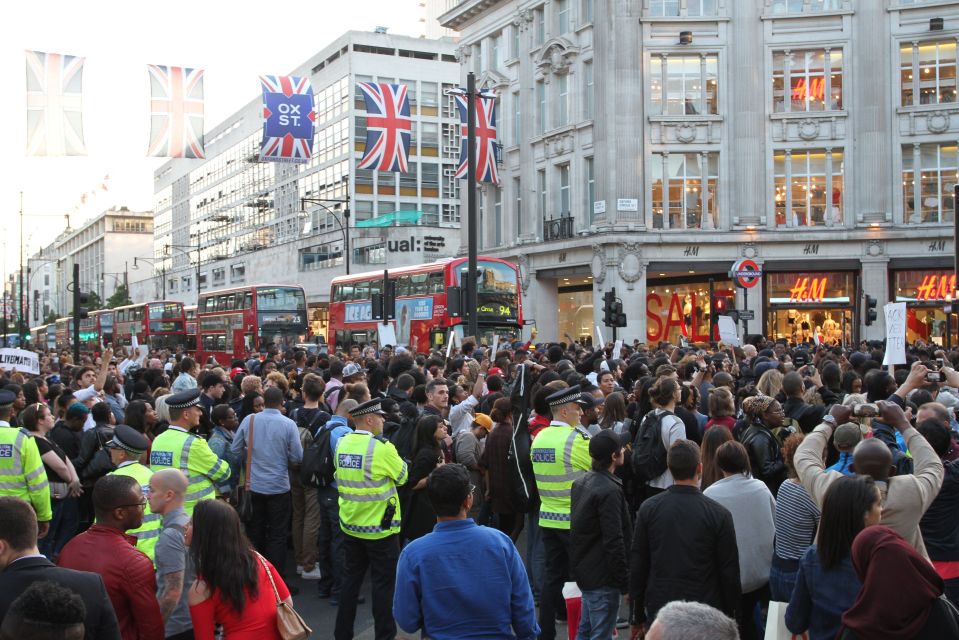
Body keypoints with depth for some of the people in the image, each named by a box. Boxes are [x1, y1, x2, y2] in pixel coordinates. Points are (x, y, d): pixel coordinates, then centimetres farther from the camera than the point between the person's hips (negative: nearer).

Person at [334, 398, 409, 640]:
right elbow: (402, 476, -6)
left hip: (350, 524, 6)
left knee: (351, 579, 16)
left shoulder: (342, 443, 1)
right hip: (380, 527, -6)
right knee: (384, 583, 5)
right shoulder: (382, 447, -18)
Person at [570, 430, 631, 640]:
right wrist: (625, 583, -15)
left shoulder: (581, 482, 7)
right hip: (602, 577, -9)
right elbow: (614, 542, -22)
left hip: (584, 570, 9)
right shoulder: (609, 491, -22)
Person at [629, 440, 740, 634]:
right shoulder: (719, 514, -10)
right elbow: (730, 572, -5)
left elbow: (637, 565, 0)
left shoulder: (648, 508, -4)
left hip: (659, 610, 2)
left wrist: (636, 617, 10)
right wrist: (731, 617, 8)